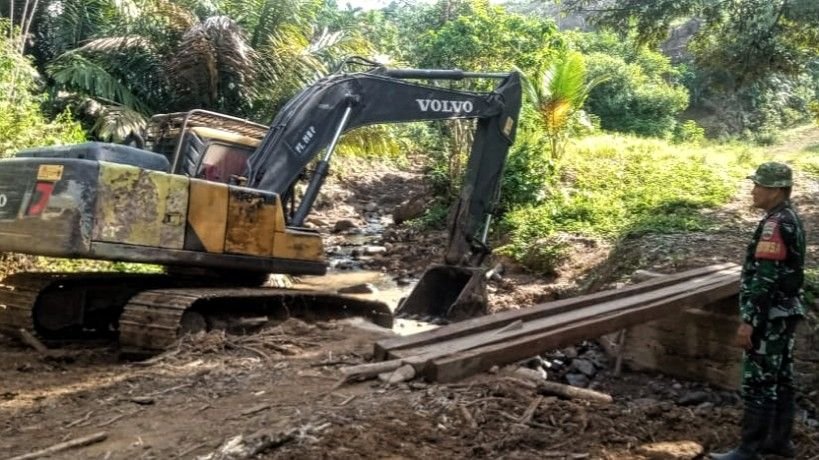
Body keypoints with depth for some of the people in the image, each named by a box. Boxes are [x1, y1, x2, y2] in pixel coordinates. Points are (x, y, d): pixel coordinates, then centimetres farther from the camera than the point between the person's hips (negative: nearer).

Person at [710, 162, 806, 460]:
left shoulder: (775, 224, -20)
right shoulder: (791, 220, 12)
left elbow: (764, 278, -25)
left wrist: (748, 320, -24)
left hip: (770, 315, -10)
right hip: (785, 312, 10)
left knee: (759, 382, -5)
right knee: (780, 378, 16)